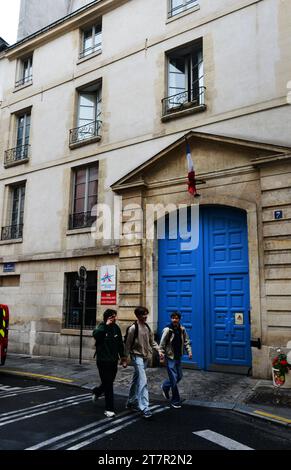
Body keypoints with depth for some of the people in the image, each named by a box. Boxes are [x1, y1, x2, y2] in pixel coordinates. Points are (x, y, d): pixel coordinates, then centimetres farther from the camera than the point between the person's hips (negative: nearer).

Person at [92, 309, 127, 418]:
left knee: (108, 383, 17)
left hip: (113, 361, 5)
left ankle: (96, 392, 47)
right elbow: (96, 334, -36)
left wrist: (122, 357, 12)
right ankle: (109, 409, 11)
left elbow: (120, 344, 12)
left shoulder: (116, 328, 3)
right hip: (103, 361, -5)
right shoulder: (101, 327, -12)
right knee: (108, 385, -2)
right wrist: (106, 325, -30)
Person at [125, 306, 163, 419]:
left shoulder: (147, 327, 7)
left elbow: (152, 341, 13)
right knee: (143, 381, -15)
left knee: (136, 381, 17)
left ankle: (131, 402, 31)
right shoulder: (133, 328, -14)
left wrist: (158, 350, 2)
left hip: (145, 356, 7)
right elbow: (128, 344, -9)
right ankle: (144, 408, -14)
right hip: (137, 356, -7)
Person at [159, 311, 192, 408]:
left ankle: (165, 387, 42)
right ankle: (175, 401, 12)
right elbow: (162, 344, -12)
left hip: (178, 357, 6)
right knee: (174, 379, -4)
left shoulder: (182, 329, -2)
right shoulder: (167, 330, -16)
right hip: (170, 357, -6)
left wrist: (189, 351, -2)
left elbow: (186, 341, 9)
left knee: (179, 376, 16)